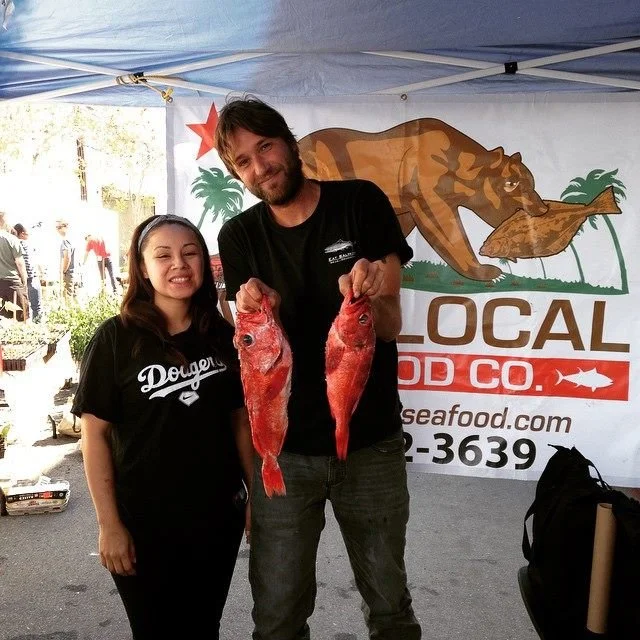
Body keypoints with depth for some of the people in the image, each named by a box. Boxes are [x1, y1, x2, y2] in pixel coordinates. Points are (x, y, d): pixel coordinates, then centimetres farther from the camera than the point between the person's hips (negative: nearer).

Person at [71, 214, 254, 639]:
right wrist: (109, 524, -11)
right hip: (144, 522, -3)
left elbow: (240, 419, 6)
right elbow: (95, 433, -9)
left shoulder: (221, 335, 0)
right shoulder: (116, 338, -11)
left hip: (219, 514, 3)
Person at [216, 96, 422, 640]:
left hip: (371, 443, 0)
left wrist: (372, 296, -28)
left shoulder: (362, 203, -5)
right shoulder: (239, 237, 0)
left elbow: (390, 327, -6)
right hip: (283, 448, 1)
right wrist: (257, 314, -24)